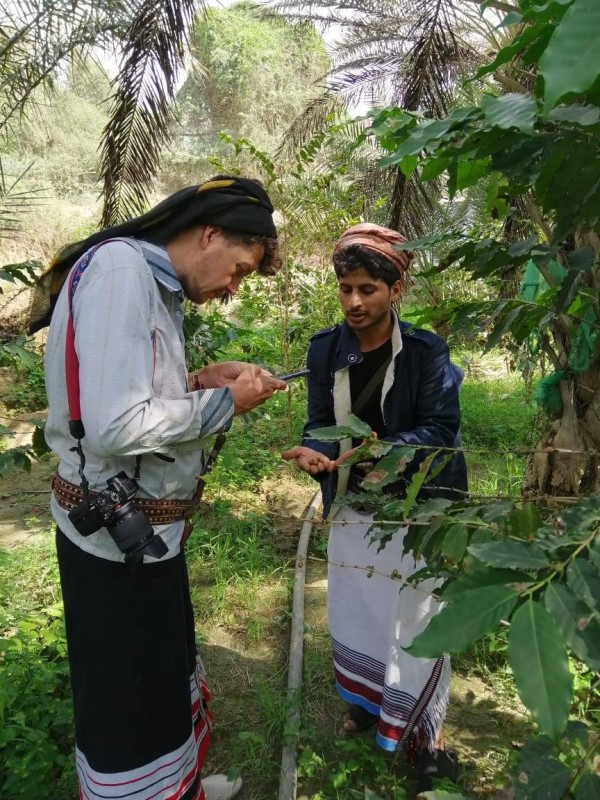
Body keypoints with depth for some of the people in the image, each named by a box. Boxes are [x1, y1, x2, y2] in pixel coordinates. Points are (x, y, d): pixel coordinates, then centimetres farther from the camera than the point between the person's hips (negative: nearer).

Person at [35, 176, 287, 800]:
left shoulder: (153, 281, 10)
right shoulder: (120, 267, -19)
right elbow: (116, 426, -28)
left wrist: (198, 381, 1)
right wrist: (225, 402, -16)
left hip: (142, 528, 10)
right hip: (118, 533, -10)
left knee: (164, 674, 26)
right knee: (129, 698, 10)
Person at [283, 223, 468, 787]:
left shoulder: (426, 351, -14)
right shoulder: (325, 349, -4)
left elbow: (440, 430, -16)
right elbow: (320, 422, 0)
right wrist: (313, 452, -22)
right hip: (352, 506, 4)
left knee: (414, 620, 8)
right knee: (354, 612, 18)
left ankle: (420, 730, 33)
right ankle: (366, 701, 46)